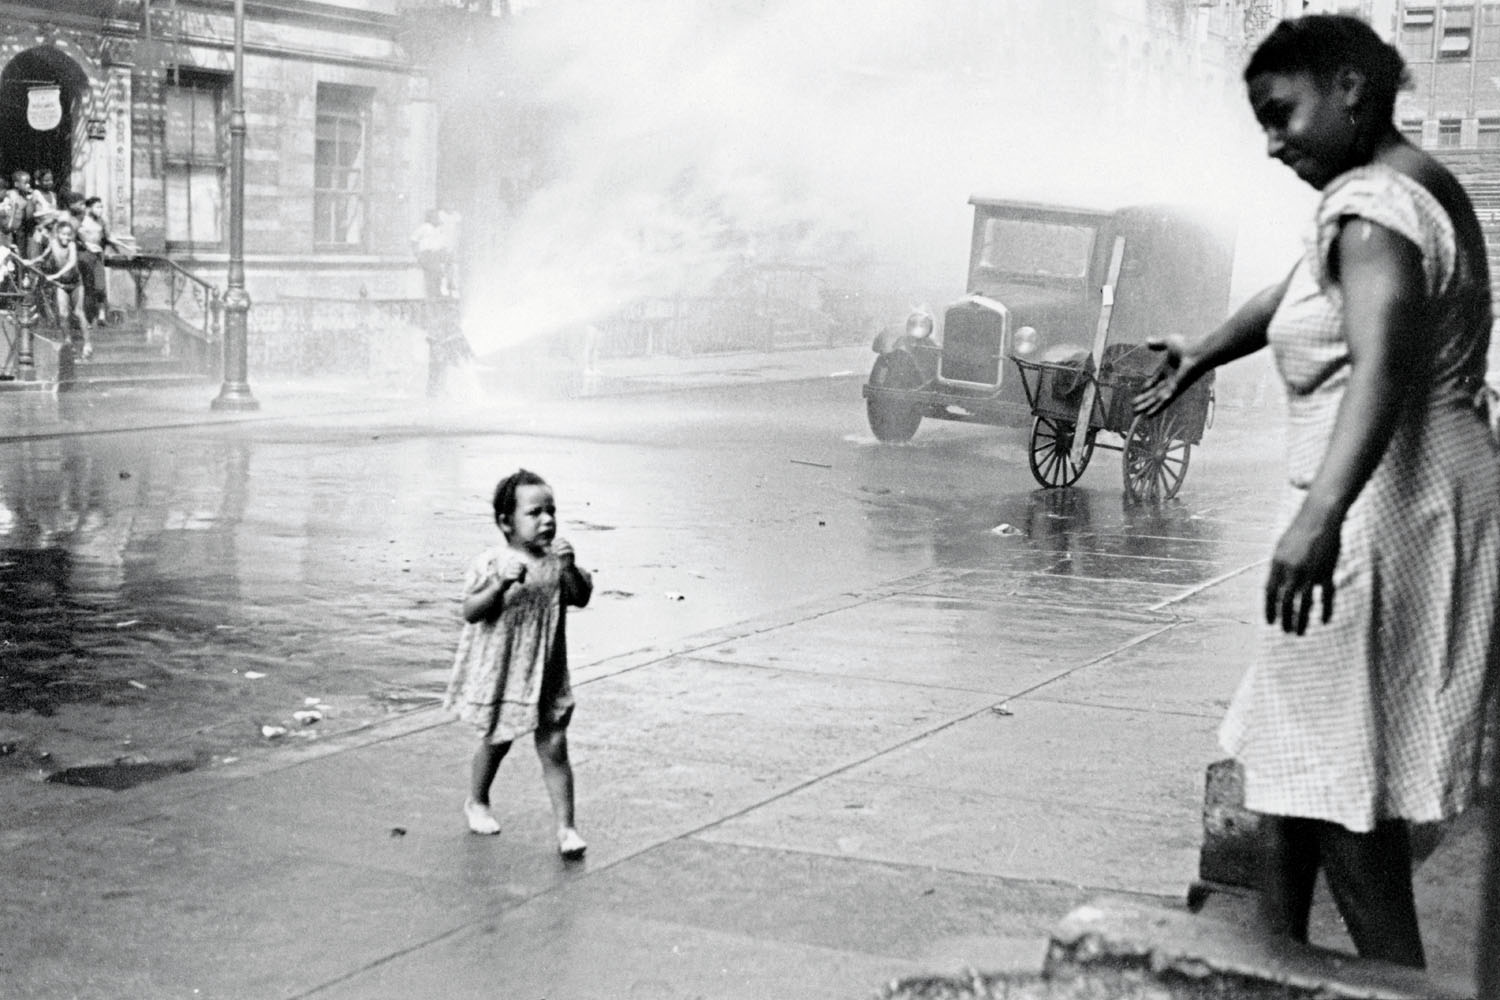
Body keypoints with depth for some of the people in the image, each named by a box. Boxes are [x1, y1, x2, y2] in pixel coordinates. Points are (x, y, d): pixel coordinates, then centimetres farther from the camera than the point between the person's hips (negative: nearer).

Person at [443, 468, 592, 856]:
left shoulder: (556, 558, 0)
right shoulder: (491, 562, -13)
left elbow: (581, 598, -4)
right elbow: (471, 612, -18)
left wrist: (570, 568, -21)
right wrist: (501, 584, -32)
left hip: (546, 673, 3)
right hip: (499, 671, -2)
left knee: (554, 747, -1)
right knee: (496, 741, 15)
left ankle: (565, 826, 4)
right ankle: (476, 802, 41)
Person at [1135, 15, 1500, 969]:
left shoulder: (1374, 204, -18)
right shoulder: (1408, 185, 15)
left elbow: (1384, 366, -34)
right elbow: (1295, 294, 29)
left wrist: (1321, 513, -46)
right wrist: (1199, 356, 37)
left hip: (1391, 502, -11)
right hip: (1388, 498, 11)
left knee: (1346, 780, -7)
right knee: (1291, 750, 18)